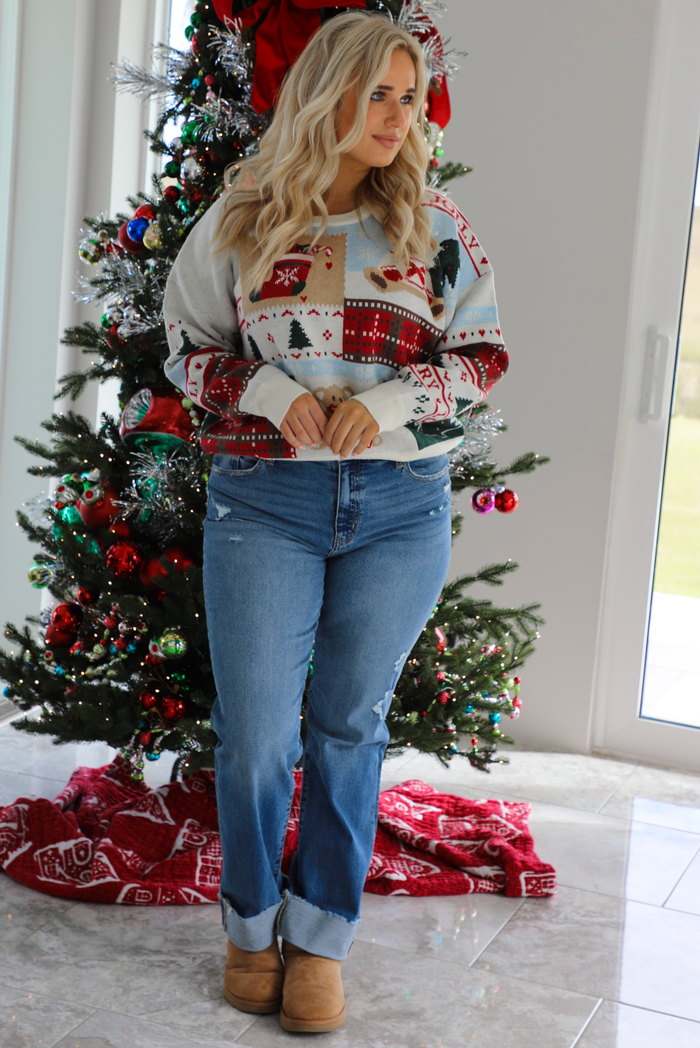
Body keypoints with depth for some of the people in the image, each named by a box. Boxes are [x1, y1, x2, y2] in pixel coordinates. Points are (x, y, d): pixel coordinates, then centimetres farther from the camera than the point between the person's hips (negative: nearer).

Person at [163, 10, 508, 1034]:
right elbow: (185, 345, 9)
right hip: (264, 500, -1)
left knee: (351, 722, 9)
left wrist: (386, 401, -11)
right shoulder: (241, 220, 3)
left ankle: (320, 939, 24)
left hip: (402, 506, 1)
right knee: (255, 732, 2)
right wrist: (266, 389, -10)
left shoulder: (437, 225, 5)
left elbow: (484, 355, 6)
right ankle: (253, 927, 25)